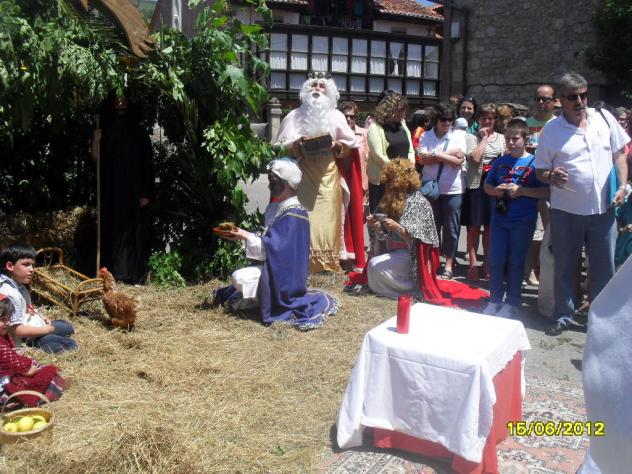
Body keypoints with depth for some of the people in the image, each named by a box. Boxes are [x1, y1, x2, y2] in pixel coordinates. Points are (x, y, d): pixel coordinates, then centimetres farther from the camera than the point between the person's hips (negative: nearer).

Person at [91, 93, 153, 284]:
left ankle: (134, 273, 2)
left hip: (132, 191, -2)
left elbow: (147, 164, -2)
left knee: (132, 230, -2)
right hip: (111, 192, 3)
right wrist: (96, 142, -14)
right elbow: (96, 159, 4)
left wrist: (146, 193, -9)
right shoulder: (105, 132, 9)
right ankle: (112, 271, 9)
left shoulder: (138, 132, 2)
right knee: (111, 230, 3)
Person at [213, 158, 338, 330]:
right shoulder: (276, 207, 8)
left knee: (239, 278, -22)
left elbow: (272, 247, -23)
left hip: (281, 272, -8)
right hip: (272, 265, 8)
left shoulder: (293, 214, -19)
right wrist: (243, 235, -2)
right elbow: (267, 239, 11)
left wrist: (246, 236, -16)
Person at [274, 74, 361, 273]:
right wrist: (298, 143, -12)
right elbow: (284, 148, 6)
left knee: (328, 214, -6)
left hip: (328, 174, 1)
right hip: (303, 173, 0)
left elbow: (347, 148, 10)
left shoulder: (336, 116, 12)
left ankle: (330, 261, 0)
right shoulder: (295, 116, 10)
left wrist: (335, 145, -9)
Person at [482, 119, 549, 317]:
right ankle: (495, 300, 20)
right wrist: (495, 190, -6)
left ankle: (512, 303, 19)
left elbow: (546, 191, -9)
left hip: (523, 221, -3)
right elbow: (487, 186, 15)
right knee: (495, 260, 5)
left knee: (516, 262, 6)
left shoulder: (534, 162, -5)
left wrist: (522, 191, -19)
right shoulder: (500, 162, 8)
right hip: (499, 218, 4)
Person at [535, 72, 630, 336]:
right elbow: (541, 170, 1)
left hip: (603, 208, 2)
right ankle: (563, 316, 24)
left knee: (604, 267, 10)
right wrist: (551, 176, -21)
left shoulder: (604, 118, 4)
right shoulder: (551, 130, -3)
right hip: (566, 211, -2)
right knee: (564, 267, 9)